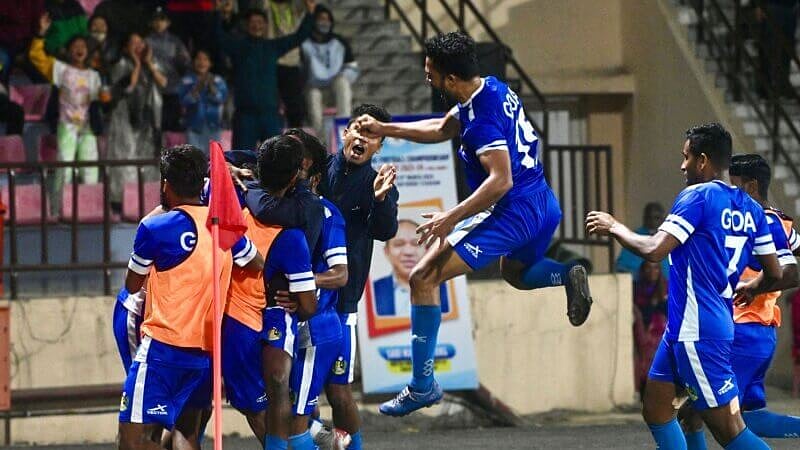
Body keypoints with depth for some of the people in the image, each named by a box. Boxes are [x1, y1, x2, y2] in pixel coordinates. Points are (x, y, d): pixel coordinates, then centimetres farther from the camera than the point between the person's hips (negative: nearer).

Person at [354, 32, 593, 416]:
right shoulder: (493, 88, 8)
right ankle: (569, 277, 7)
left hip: (512, 212, -10)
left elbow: (501, 180, -29)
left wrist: (451, 218, -26)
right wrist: (384, 129, 22)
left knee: (424, 278, -7)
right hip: (544, 204, 10)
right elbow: (442, 129, 23)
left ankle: (422, 385, -5)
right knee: (515, 272, 40)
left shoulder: (482, 116, -22)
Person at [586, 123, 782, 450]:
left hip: (696, 332, -9)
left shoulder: (698, 196, -14)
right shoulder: (749, 208, 10)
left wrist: (615, 227, -5)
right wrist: (746, 290, 34)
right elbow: (774, 274, 14)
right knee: (655, 411, 16)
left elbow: (654, 250, -22)